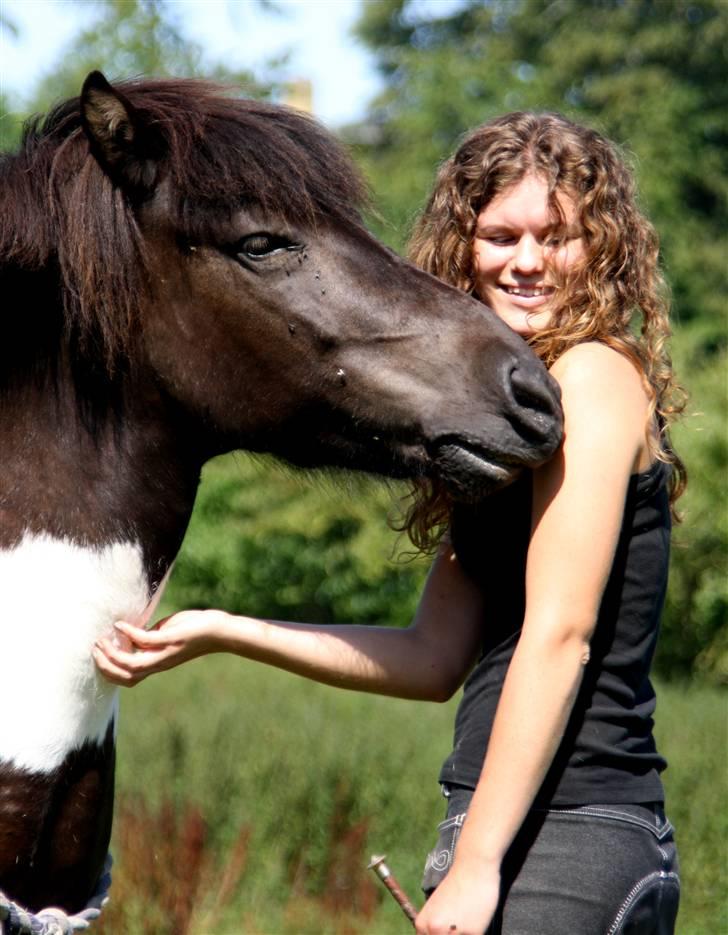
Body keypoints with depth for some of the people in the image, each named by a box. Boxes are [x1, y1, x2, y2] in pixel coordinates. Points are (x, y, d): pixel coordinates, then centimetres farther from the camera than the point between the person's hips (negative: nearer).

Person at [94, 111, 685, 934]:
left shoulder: (594, 376, -9)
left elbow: (559, 635, -16)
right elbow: (437, 657, 17)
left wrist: (475, 862, -19)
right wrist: (222, 634, 11)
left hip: (556, 835, -9)